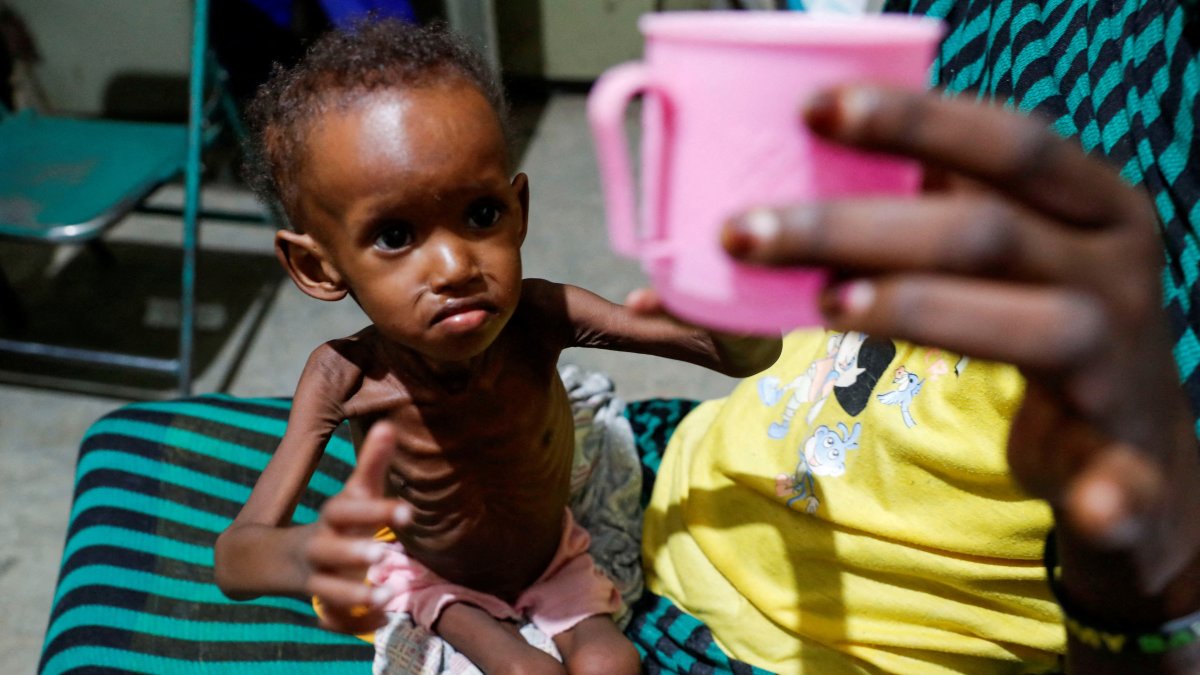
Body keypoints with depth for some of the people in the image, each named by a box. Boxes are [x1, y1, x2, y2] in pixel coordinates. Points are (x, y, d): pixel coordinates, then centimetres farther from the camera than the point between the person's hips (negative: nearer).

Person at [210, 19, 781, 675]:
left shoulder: (539, 318, -32)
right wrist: (306, 554, -62)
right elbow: (233, 558, -36)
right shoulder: (346, 378, -33)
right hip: (430, 571, -1)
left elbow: (751, 356, -31)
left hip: (551, 556, 2)